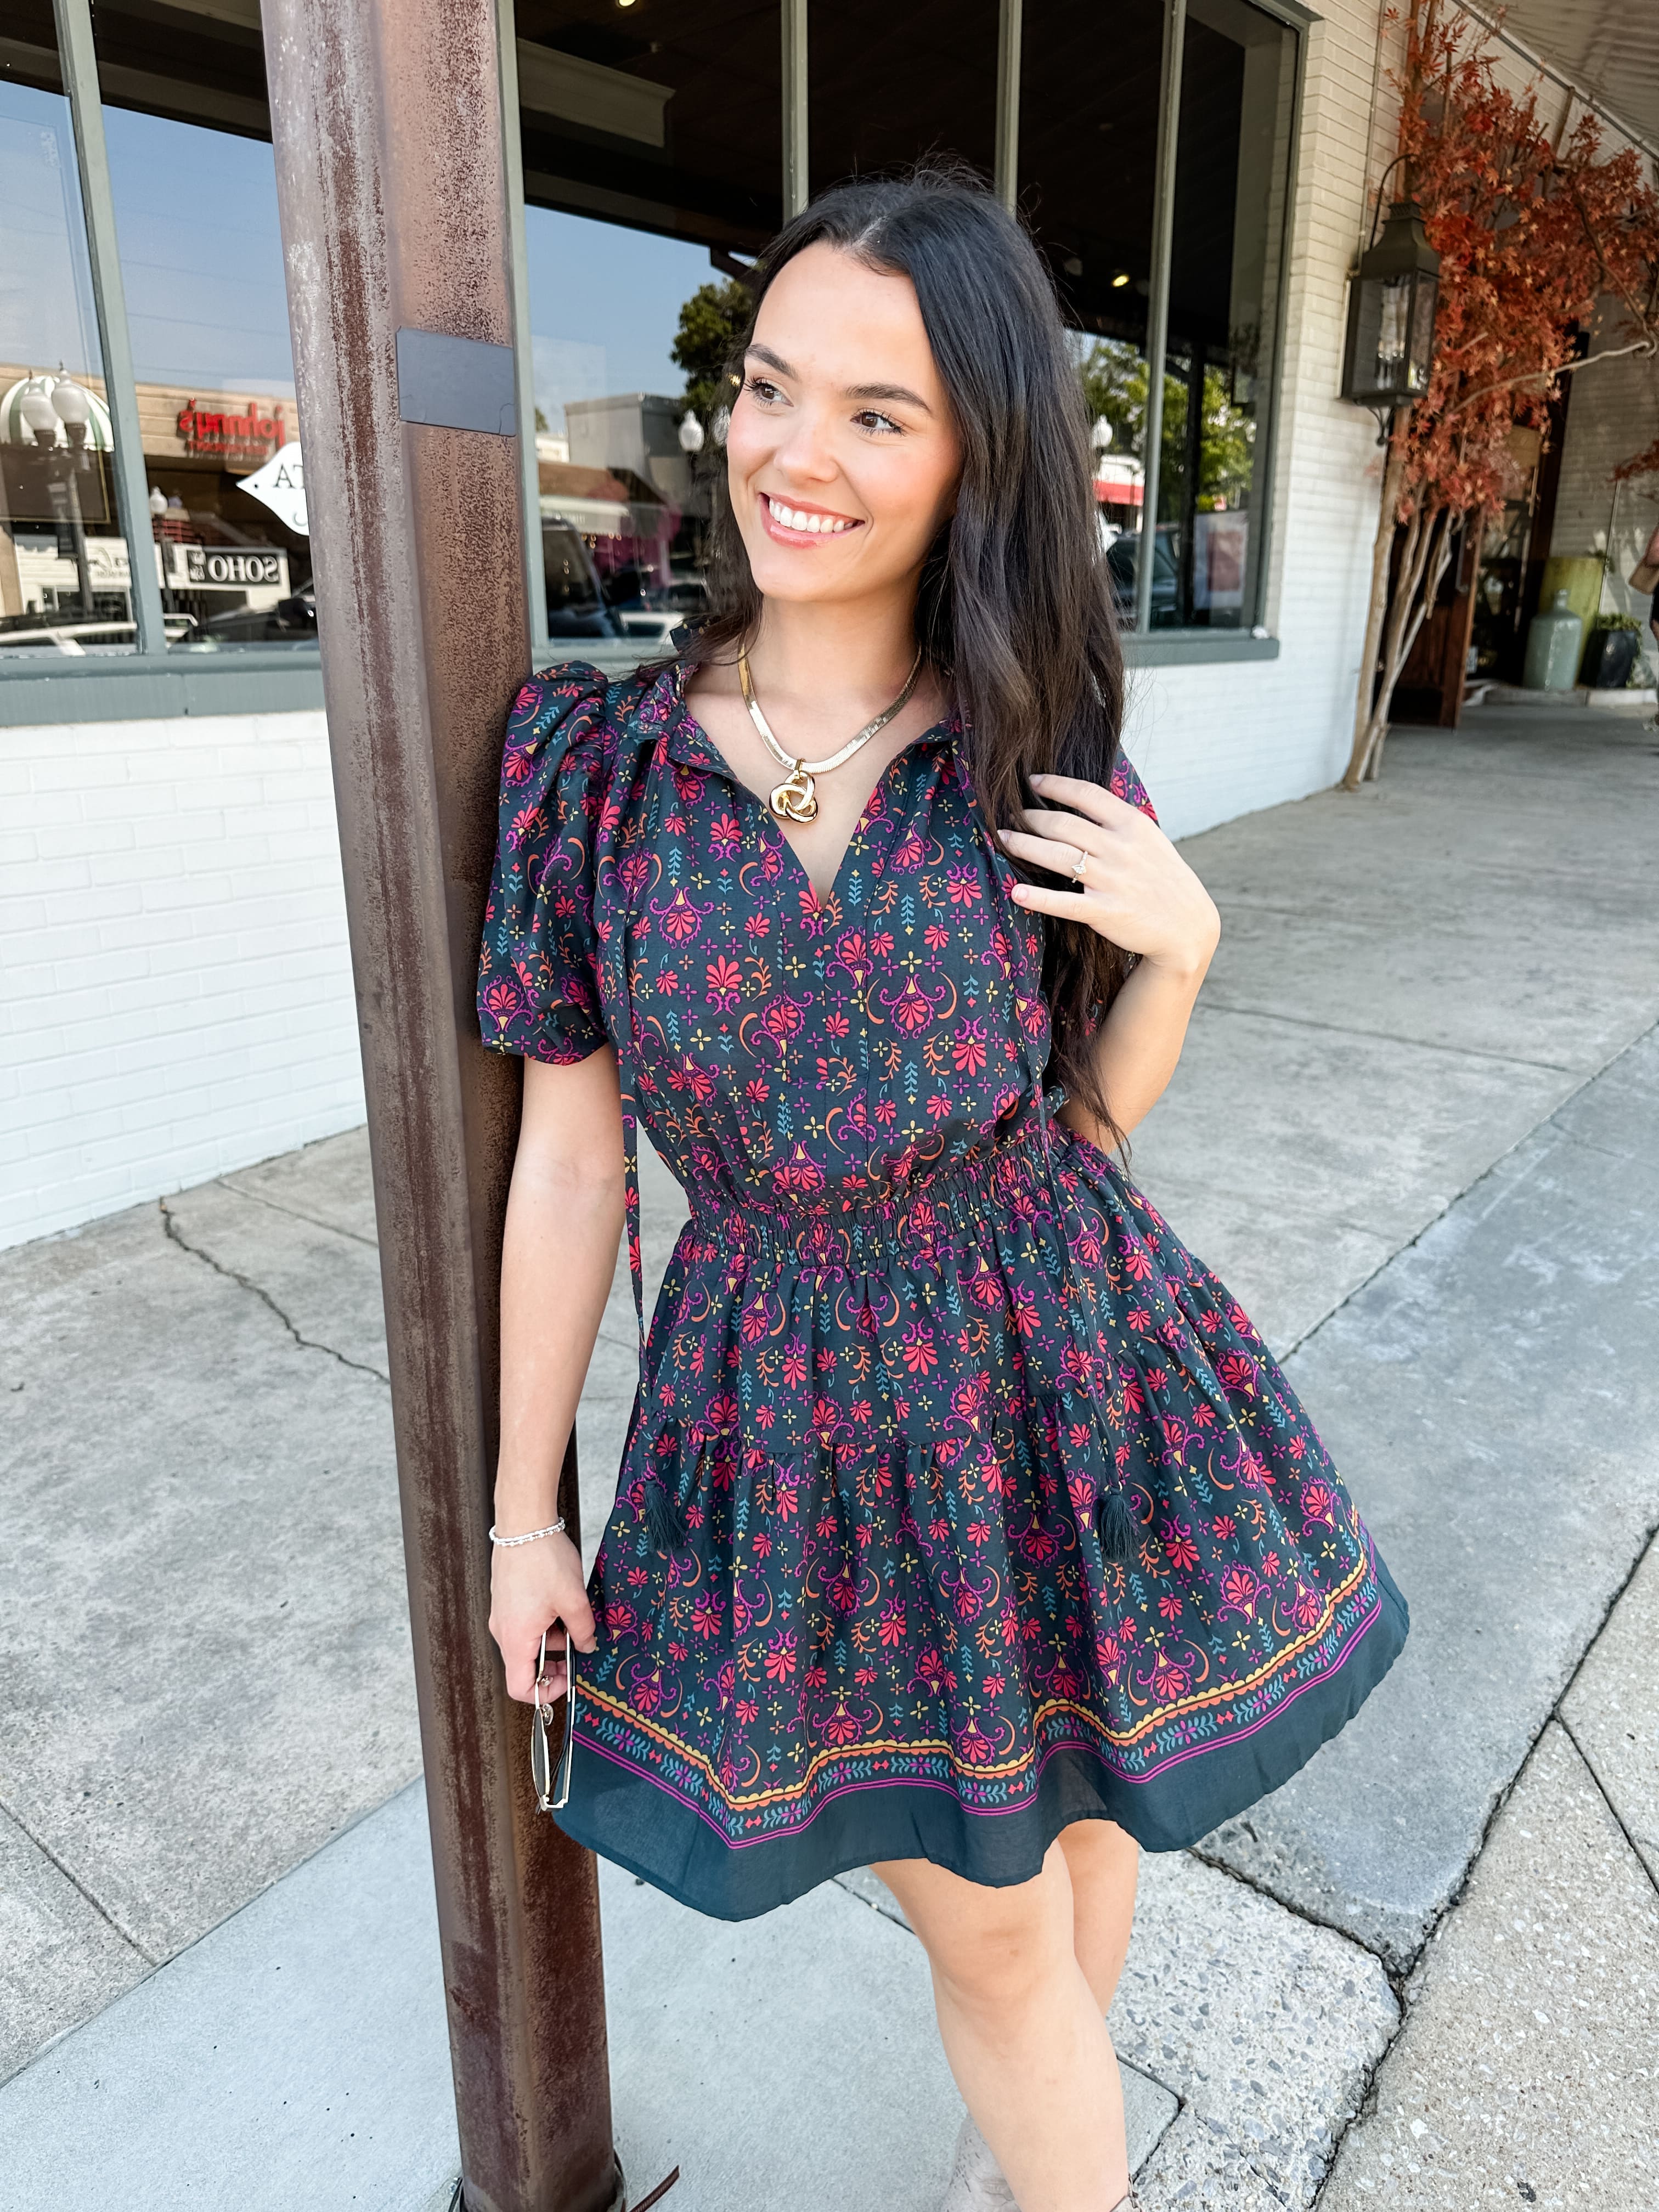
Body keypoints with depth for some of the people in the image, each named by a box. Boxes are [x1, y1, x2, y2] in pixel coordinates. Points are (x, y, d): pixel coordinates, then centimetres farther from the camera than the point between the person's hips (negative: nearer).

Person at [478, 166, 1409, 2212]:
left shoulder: (1033, 763, -6)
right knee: (983, 1911, 15)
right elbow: (566, 1162, -4)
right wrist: (521, 1510, 2)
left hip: (1060, 1380, 2)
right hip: (791, 1415, -1)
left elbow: (1085, 1113, 3)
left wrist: (1182, 939, -16)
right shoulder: (594, 764, -9)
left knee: (1069, 1811, 24)